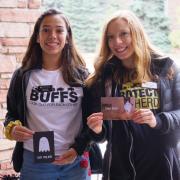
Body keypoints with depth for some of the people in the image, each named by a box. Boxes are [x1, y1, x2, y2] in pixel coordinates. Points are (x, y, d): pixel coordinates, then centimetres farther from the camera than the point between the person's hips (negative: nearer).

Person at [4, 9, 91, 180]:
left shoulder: (81, 75, 2)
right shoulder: (23, 76, 2)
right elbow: (12, 114, 11)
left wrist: (78, 149, -8)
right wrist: (12, 128, -11)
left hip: (75, 162, 0)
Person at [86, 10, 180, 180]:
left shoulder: (165, 67, 1)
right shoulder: (103, 76, 4)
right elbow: (102, 131, 6)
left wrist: (158, 121, -19)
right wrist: (98, 129, -16)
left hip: (162, 166, -1)